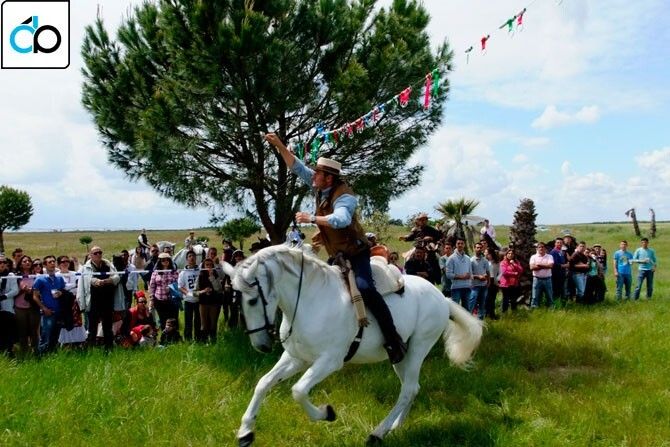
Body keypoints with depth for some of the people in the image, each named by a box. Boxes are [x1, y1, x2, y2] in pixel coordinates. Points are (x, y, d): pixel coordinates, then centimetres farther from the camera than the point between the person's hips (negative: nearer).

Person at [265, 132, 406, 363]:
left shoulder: (343, 196, -22)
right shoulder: (321, 188, 1)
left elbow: (341, 219, -42)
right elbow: (297, 167, 4)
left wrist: (312, 218, -39)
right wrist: (278, 145, -5)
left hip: (355, 252, -9)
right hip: (336, 255, 9)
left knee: (364, 287, -29)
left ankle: (393, 339, -24)